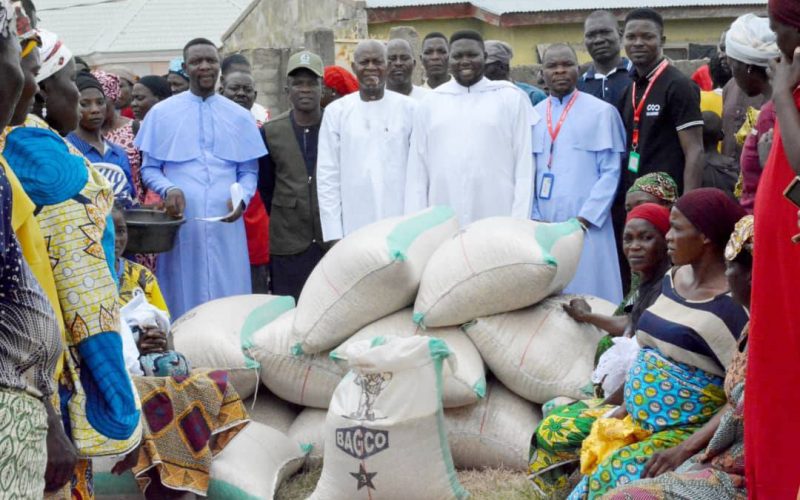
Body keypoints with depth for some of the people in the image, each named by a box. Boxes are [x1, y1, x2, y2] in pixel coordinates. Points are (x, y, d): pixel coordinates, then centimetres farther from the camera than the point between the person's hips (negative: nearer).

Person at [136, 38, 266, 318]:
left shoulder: (239, 117, 12)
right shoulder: (162, 113, 6)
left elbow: (249, 171, 12)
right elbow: (149, 168, 7)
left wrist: (242, 198, -9)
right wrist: (168, 190, -13)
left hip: (226, 225, 2)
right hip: (181, 224, -1)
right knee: (183, 299, 0)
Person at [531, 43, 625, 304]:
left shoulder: (602, 112, 0)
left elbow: (610, 172, -4)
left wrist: (584, 218, -11)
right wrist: (535, 219, -1)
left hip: (586, 226, -3)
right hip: (542, 226, 4)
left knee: (588, 294, -4)